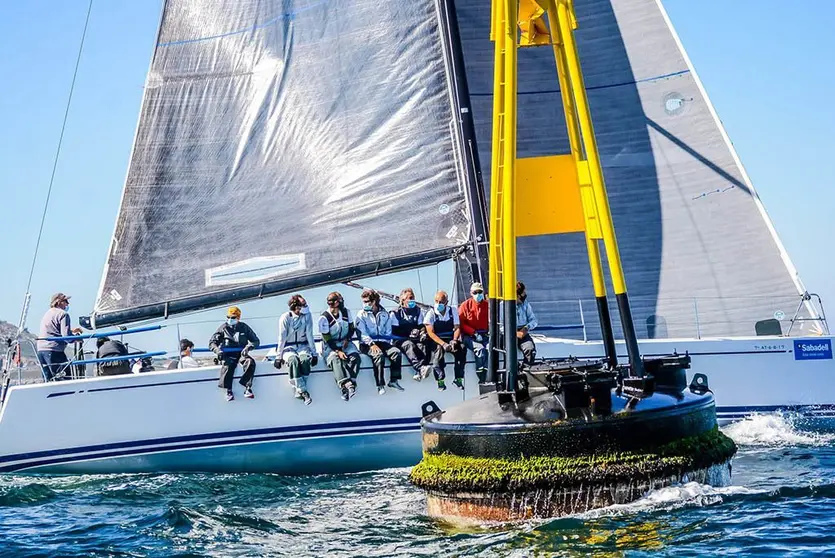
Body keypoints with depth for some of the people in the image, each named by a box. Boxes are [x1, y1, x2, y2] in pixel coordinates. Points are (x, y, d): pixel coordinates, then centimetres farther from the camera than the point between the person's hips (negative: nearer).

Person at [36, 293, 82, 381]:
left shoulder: (47, 313, 22)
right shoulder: (63, 314, -4)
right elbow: (66, 336, -13)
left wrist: (71, 330, 29)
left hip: (40, 349, 8)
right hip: (53, 350, -8)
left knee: (48, 380, 9)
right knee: (64, 380, -8)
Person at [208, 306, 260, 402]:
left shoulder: (244, 327, 11)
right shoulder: (223, 328, 10)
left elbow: (256, 341, 11)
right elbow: (212, 342, 8)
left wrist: (248, 347, -11)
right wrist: (217, 350, -14)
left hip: (241, 354, 1)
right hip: (227, 355, -1)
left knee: (250, 362, -31)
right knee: (227, 365, -36)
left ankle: (248, 388, -31)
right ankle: (228, 390, -29)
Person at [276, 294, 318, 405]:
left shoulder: (307, 315, -2)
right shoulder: (285, 317, -9)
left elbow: (309, 336, 0)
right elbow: (282, 338, -8)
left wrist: (314, 354, -3)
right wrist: (279, 357, -11)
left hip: (303, 346, 2)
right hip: (288, 347, -2)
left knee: (305, 360, -33)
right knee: (293, 360, -35)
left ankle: (298, 390, -30)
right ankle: (303, 391, -36)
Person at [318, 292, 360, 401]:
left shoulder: (346, 312, 1)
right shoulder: (324, 317, -13)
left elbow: (351, 328, 13)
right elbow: (327, 339, -13)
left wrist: (347, 339, -7)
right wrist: (338, 351, -22)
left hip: (345, 342, 4)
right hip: (330, 346, -4)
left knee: (355, 356, -25)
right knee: (335, 360, -33)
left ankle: (350, 383, -38)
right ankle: (346, 386, -51)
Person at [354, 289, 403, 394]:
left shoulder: (384, 314, 12)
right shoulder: (361, 315, 2)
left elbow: (388, 332, 15)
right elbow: (362, 333, -8)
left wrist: (386, 345, 0)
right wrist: (371, 344, -22)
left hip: (382, 342, 4)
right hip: (367, 344, -4)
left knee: (397, 352, -23)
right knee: (379, 355, -34)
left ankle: (393, 380, -15)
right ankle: (380, 385, -28)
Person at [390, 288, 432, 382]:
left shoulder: (418, 311, 20)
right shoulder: (396, 313, 9)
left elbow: (422, 327, 15)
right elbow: (395, 331, 0)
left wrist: (422, 333, -9)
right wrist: (409, 333, -13)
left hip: (416, 339, 2)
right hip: (400, 340, -2)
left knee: (422, 345, -32)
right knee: (409, 345, -36)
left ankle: (419, 373, -52)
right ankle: (421, 368, -59)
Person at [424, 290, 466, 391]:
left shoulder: (453, 311, 5)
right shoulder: (431, 313, -5)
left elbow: (457, 328, 3)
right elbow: (430, 332, -14)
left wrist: (454, 340, -18)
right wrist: (443, 344, -27)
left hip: (451, 340, 3)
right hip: (436, 341, -3)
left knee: (462, 348, -26)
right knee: (439, 349, -35)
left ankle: (458, 379, -16)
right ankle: (440, 380, -27)